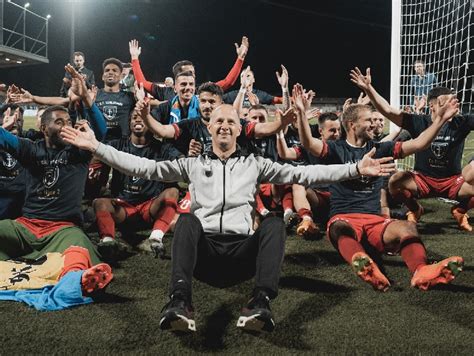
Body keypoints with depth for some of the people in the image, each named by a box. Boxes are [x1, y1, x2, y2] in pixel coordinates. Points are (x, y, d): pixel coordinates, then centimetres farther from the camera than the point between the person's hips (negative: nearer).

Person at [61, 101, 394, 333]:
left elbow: (302, 173, 11)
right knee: (188, 218, -30)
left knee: (274, 222, -26)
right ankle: (180, 302, -50)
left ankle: (261, 303, -45)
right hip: (203, 247, 0)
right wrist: (96, 146, 2)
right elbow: (144, 167, 10)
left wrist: (355, 168, 2)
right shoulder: (193, 164, 18)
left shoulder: (255, 164, 18)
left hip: (242, 247, 1)